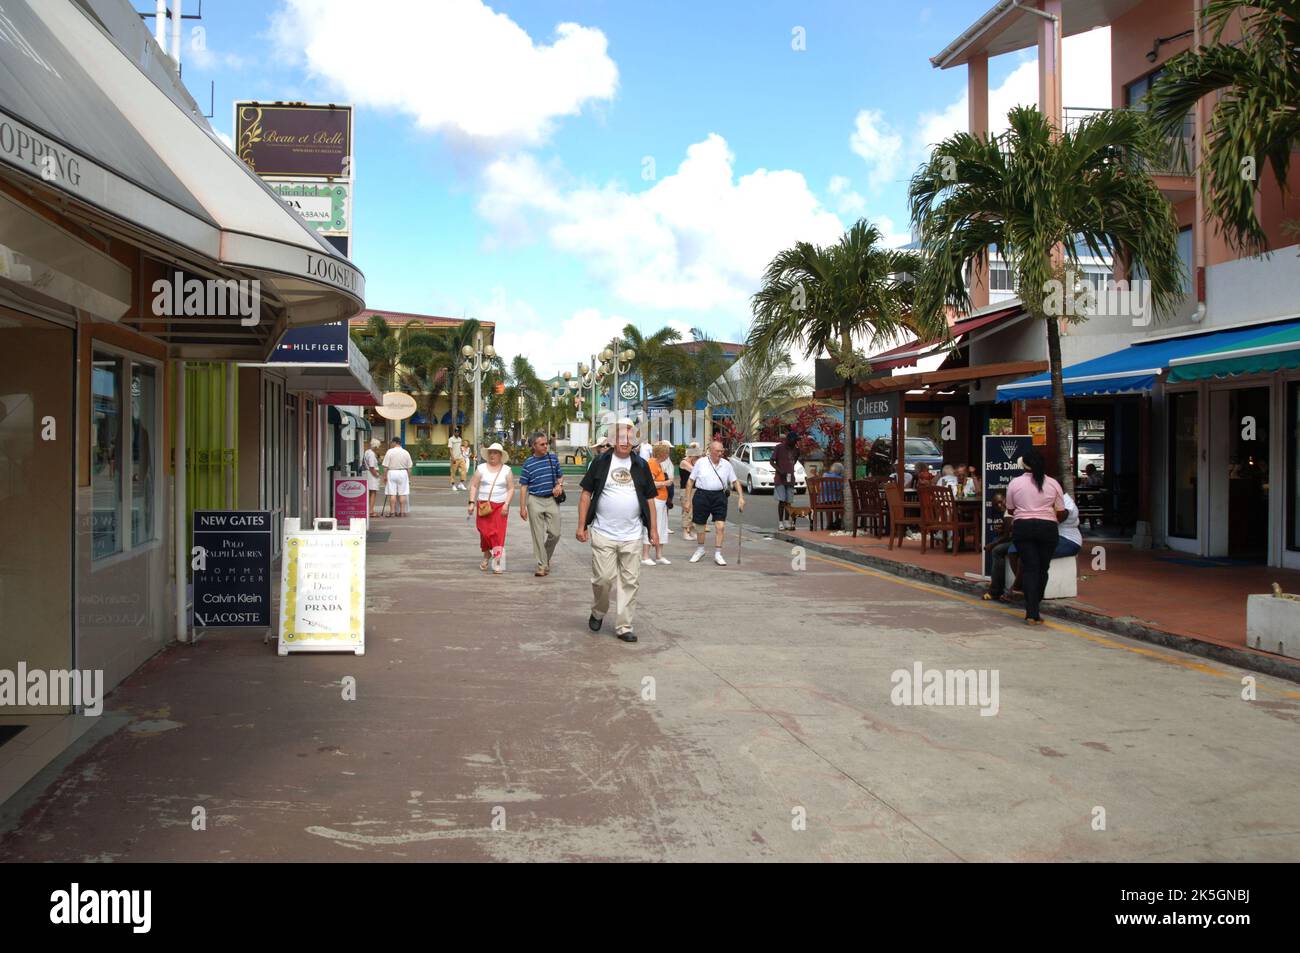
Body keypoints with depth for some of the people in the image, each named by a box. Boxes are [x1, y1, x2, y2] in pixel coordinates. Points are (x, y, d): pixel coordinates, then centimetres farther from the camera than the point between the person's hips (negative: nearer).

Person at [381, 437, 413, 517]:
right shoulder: (406, 452, 4)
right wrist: (409, 478, 13)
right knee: (402, 494, 3)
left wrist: (385, 476, 2)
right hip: (403, 473, 2)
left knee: (393, 494, 1)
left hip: (392, 472, -2)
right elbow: (409, 467, 5)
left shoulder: (390, 452, -4)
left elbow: (386, 466, -6)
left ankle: (393, 512, 1)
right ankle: (402, 512, 4)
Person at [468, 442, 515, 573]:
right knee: (485, 532, -2)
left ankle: (498, 563, -7)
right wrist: (472, 503, -4)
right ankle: (487, 555, 24)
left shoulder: (506, 470, 5)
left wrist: (506, 504, -9)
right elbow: (473, 486, 5)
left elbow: (511, 489, 4)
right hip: (484, 505, 1)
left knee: (498, 533, -8)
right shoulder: (481, 468, 6)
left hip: (500, 506, -1)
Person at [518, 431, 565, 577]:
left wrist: (559, 485, -6)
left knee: (555, 533, 0)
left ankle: (546, 556, 26)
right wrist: (522, 507, -5)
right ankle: (542, 565, 8)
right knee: (538, 535, 1)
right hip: (535, 501, -2)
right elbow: (523, 486, -2)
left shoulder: (553, 458, 5)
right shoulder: (528, 463, -3)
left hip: (552, 499, 2)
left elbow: (560, 476, 17)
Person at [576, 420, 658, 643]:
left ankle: (623, 626, 12)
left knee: (629, 582, 2)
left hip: (632, 536, 2)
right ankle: (597, 613, 24)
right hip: (603, 534, -2)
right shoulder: (600, 462, 2)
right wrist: (581, 525, -2)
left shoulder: (641, 465, 9)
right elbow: (586, 494, 3)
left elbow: (649, 498, 12)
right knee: (603, 578, -3)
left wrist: (653, 528, 7)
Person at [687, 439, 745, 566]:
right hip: (701, 495, -1)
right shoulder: (701, 462, 0)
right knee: (700, 526, 11)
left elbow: (735, 481, 11)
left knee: (720, 526, -8)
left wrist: (741, 497, 0)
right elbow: (690, 481, 3)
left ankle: (717, 554, 2)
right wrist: (688, 499, 0)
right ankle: (700, 550, 33)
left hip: (719, 496, 1)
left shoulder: (726, 464, 6)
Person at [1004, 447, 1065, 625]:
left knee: (1030, 568, 1)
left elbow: (1010, 510, 12)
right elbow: (1060, 512, 6)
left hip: (1023, 528, 0)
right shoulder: (1053, 484, 3)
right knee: (1043, 568, 11)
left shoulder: (1015, 483, 2)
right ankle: (1033, 608, 16)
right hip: (1048, 528, 0)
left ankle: (1032, 613, -7)